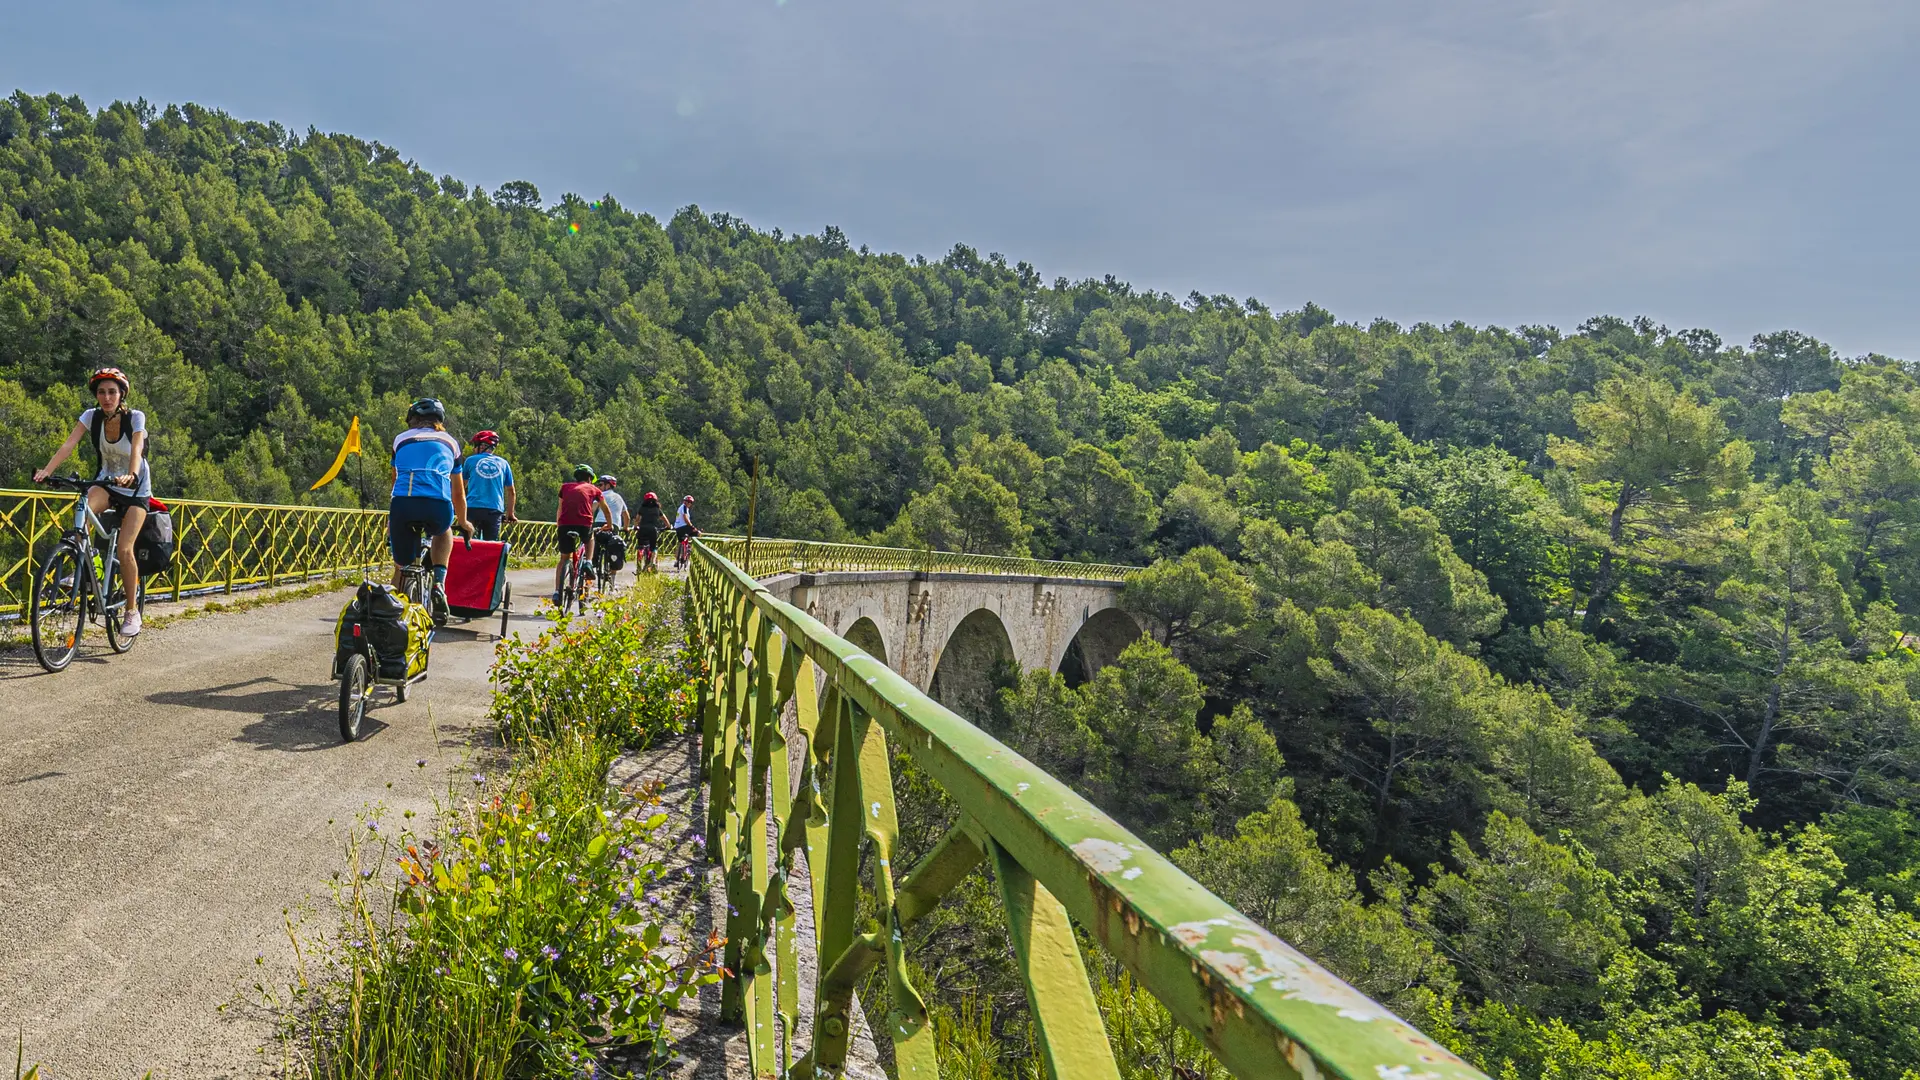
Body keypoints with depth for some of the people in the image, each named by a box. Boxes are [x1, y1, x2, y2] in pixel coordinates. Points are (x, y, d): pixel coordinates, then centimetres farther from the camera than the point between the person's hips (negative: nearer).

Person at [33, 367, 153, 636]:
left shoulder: (135, 417, -19)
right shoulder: (92, 416, -10)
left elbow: (136, 450, -34)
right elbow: (68, 444, -22)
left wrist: (131, 476, -54)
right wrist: (46, 471, -38)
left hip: (136, 487, -3)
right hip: (107, 482, 3)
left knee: (124, 549, -15)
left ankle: (132, 611, -1)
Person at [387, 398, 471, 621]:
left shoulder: (401, 439, 25)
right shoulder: (450, 442, 25)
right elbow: (458, 493, 34)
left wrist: (391, 521, 54)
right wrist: (463, 523, 50)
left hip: (402, 504, 0)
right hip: (438, 506, 0)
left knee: (401, 567, 17)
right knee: (443, 532, 34)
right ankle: (439, 585, 13)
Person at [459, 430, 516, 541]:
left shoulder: (471, 460, 9)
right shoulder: (503, 463, 12)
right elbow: (511, 492, 13)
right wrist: (510, 514, 22)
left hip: (473, 508, -1)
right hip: (495, 511, 1)